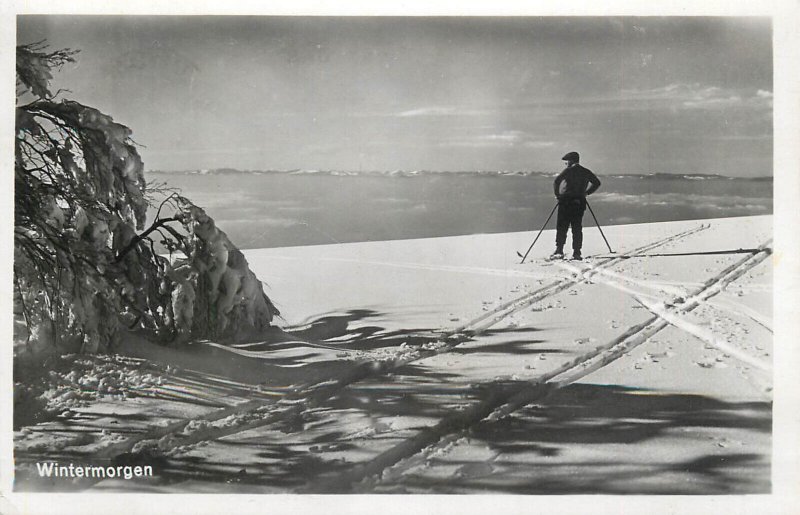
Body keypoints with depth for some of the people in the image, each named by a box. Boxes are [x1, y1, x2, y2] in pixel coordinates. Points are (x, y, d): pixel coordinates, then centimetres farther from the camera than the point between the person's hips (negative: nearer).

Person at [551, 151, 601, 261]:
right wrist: (586, 192, 21)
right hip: (580, 202, 4)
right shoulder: (586, 172, 12)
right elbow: (597, 183, 19)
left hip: (566, 202, -4)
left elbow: (556, 181, -14)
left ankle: (559, 251, -10)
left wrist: (557, 195, -2)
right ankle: (577, 253, 3)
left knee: (561, 227, -1)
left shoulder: (568, 171, -3)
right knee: (577, 228, 7)